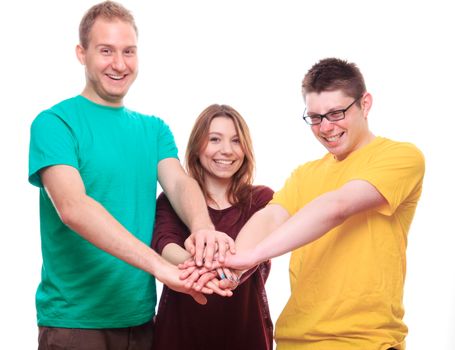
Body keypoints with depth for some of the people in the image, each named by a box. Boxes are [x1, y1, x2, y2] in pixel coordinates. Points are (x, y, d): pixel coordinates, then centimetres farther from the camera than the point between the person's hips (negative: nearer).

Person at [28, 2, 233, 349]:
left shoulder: (154, 129, 10)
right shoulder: (54, 123, -9)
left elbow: (180, 183, -6)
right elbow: (72, 207, -23)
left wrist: (203, 228, -31)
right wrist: (159, 265, -34)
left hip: (140, 316, 5)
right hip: (74, 319, -5)